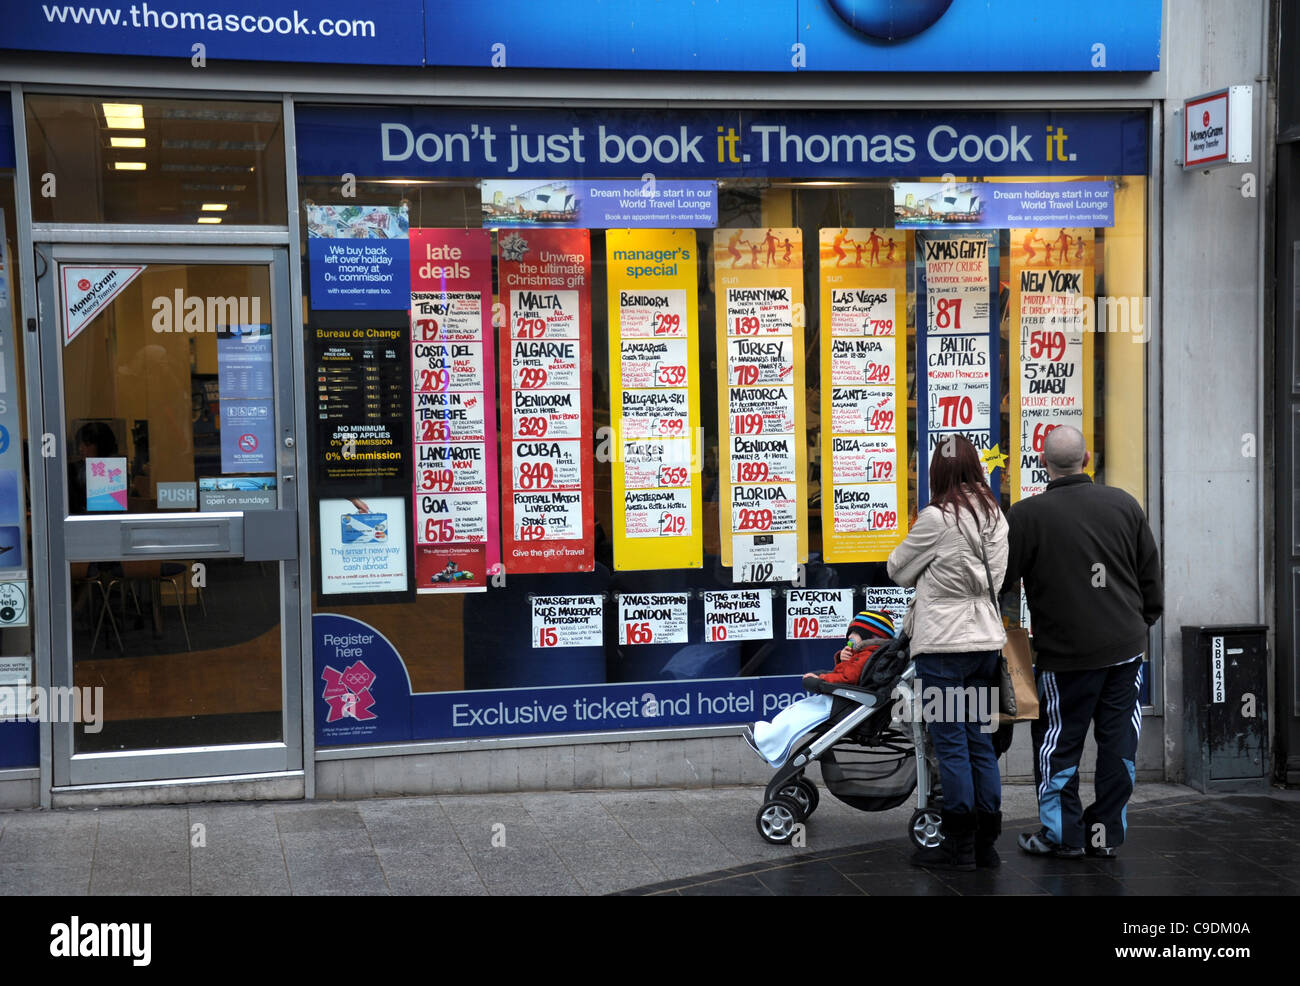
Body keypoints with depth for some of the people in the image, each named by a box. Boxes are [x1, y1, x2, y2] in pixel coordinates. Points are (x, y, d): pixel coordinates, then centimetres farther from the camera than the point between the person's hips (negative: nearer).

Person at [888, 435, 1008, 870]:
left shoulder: (937, 517, -13)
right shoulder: (995, 515, 7)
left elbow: (898, 569, 0)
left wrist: (922, 573, 19)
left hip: (943, 643, -7)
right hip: (986, 637, 7)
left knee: (951, 744, -1)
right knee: (981, 742, 11)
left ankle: (959, 845, 4)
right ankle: (986, 842, 16)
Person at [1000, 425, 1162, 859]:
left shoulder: (1027, 515, -11)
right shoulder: (1124, 505, 3)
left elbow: (1001, 582, -5)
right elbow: (1151, 576, 11)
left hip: (1066, 653, -4)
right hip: (1126, 646, 4)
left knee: (1059, 742, 8)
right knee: (1118, 742, 10)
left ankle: (1062, 833, 15)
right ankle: (1107, 832, 17)